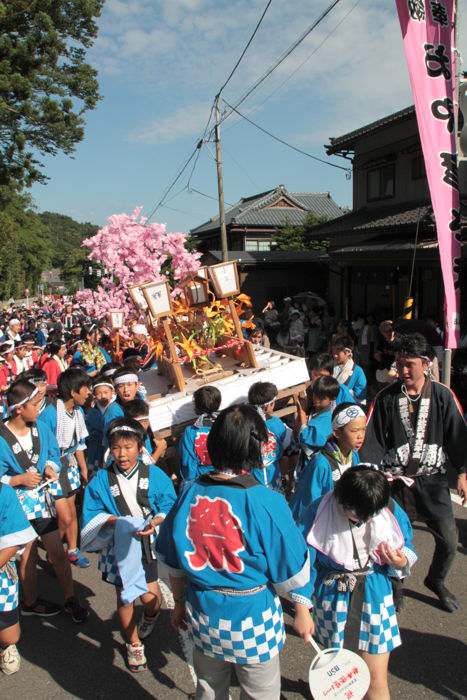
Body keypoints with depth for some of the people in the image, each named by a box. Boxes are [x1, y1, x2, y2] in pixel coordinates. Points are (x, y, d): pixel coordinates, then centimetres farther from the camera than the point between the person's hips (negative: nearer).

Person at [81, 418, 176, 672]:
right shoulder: (101, 480, -8)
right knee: (124, 596, 15)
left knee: (150, 596, -2)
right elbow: (91, 514, -5)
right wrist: (117, 521, -21)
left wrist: (155, 521, -25)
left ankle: (150, 617, 39)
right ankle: (134, 644, 42)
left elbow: (169, 507, -6)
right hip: (118, 546, 1)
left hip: (148, 544, -1)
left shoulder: (154, 475, -9)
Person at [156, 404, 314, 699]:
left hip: (203, 614, 4)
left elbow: (173, 561, 0)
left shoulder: (190, 493, -13)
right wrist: (302, 611, 5)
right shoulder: (267, 502, -25)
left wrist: (180, 602, 17)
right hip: (253, 619, -3)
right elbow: (290, 568, -13)